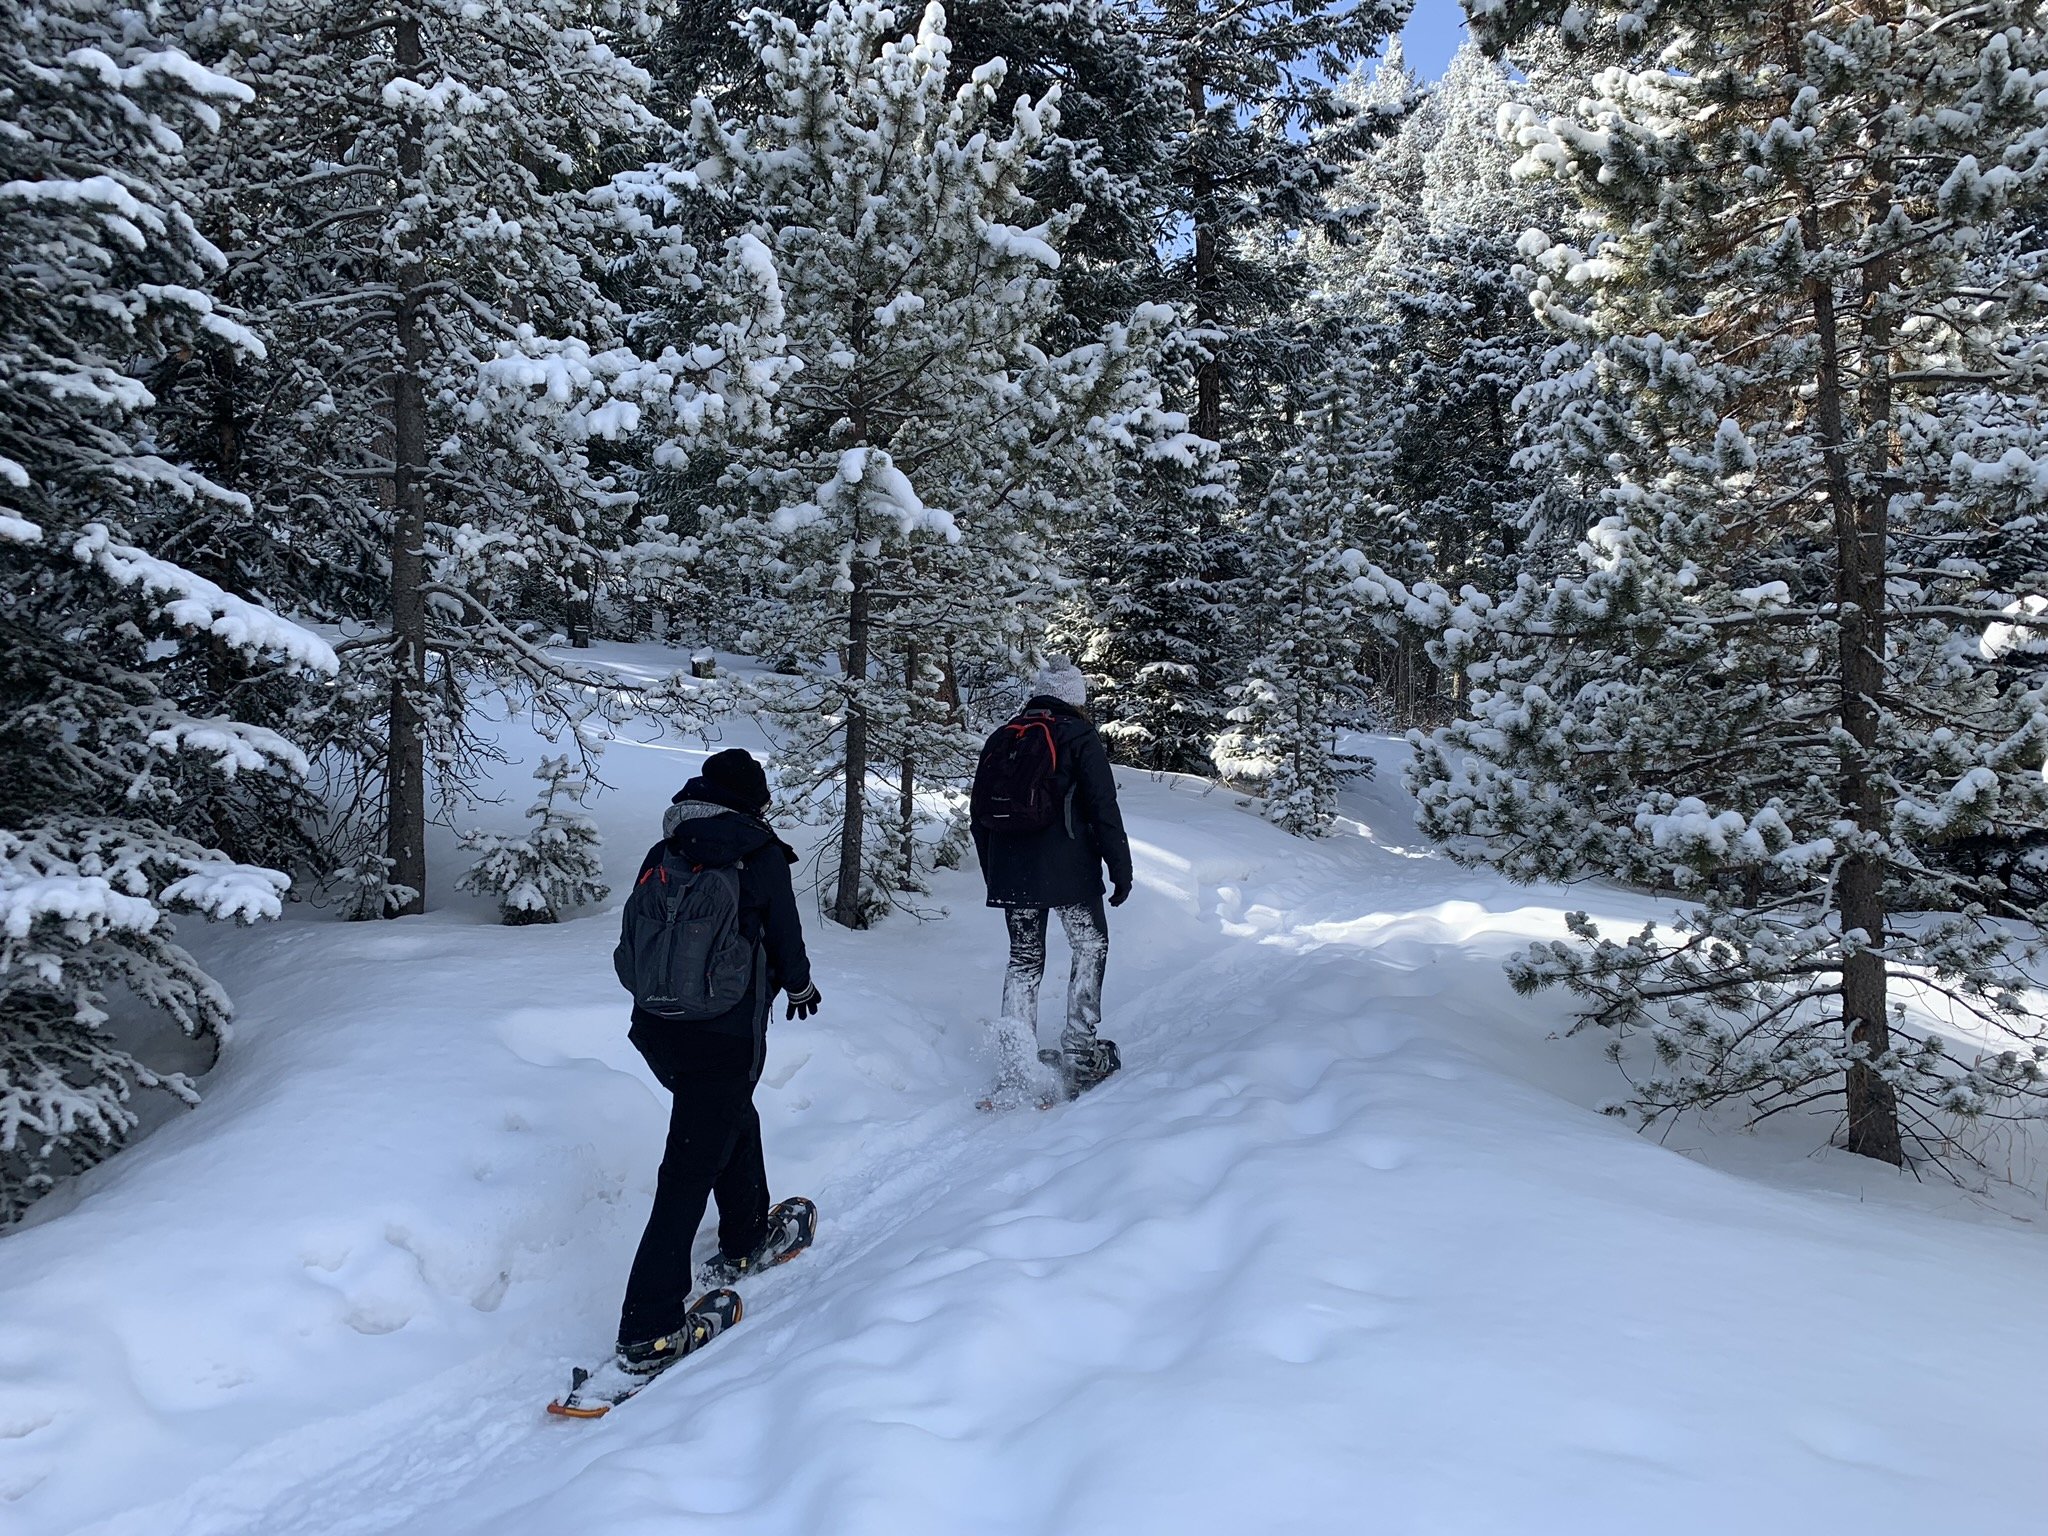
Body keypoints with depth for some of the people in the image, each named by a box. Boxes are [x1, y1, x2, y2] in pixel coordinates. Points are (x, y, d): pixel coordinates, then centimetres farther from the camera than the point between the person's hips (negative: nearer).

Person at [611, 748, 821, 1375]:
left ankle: (745, 1242, 47)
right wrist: (800, 986, 20)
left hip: (658, 1030, 7)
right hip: (724, 1039, -7)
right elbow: (785, 939, -2)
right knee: (690, 1174, -3)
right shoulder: (761, 855, -9)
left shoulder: (662, 855, 6)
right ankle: (647, 1334, -1)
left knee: (736, 1123, 29)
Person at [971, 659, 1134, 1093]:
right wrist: (1120, 869, -5)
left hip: (1010, 874, 5)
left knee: (1024, 959, 11)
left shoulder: (999, 740, 13)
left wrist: (993, 874, 24)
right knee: (1090, 947, 11)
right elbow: (1104, 810, -10)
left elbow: (980, 817, 17)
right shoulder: (1079, 737, -3)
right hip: (1069, 872, -5)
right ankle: (1080, 1054, 4)